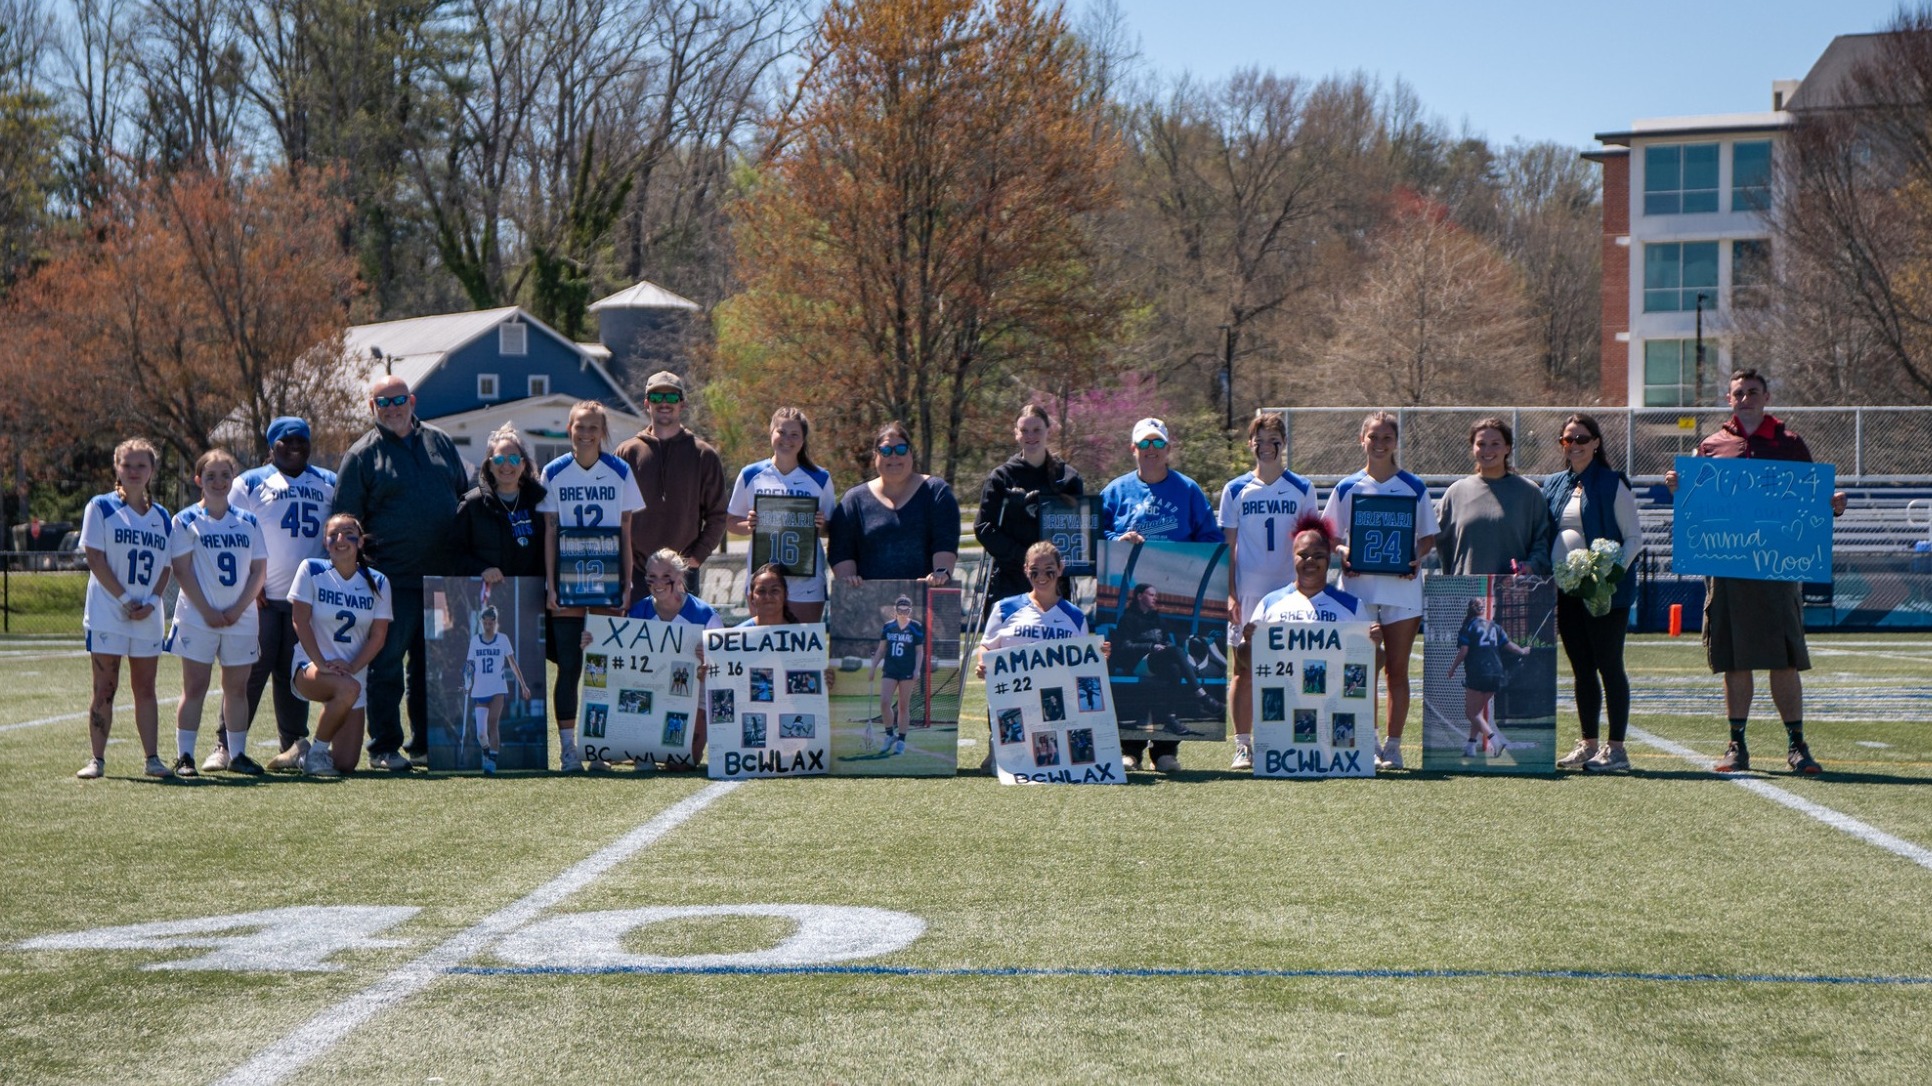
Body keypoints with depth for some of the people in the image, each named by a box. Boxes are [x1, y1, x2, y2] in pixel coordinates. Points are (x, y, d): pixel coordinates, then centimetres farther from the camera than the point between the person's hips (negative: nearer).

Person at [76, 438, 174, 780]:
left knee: (145, 688, 6)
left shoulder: (162, 517, 11)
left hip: (148, 619, 3)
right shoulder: (101, 508, 0)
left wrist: (151, 602, -7)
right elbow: (95, 559, -7)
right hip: (107, 616, -3)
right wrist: (125, 600, -13)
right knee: (105, 690, -1)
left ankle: (152, 758, 8)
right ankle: (97, 759, 4)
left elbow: (166, 566, 10)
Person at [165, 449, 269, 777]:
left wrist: (238, 608, -7)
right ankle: (184, 756, 0)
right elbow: (181, 570, -6)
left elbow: (259, 571, 6)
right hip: (197, 618, -3)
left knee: (237, 687, 6)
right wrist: (207, 611, -13)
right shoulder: (186, 521, 0)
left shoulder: (248, 522, 9)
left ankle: (237, 754, 13)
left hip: (241, 618, 3)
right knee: (194, 686, -3)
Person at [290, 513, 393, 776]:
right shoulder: (311, 570, -4)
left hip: (356, 673, 3)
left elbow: (378, 636, -1)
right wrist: (323, 664, -19)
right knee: (348, 688, -38)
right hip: (311, 667, -3)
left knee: (346, 764, -7)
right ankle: (316, 752, -15)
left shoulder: (377, 583, 1)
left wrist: (350, 667, -15)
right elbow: (301, 621, -9)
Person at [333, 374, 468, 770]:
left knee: (432, 665, 9)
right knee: (387, 665, -2)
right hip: (392, 580, -4)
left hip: (443, 575, 4)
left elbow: (465, 497, 21)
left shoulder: (440, 443, 14)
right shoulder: (361, 455, 1)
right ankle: (384, 748, 4)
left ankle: (424, 744, 17)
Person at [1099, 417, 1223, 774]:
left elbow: (1212, 539, 9)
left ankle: (1167, 748, 2)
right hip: (1126, 597, 0)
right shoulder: (1116, 491, 12)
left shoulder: (1188, 491, 11)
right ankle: (1128, 748, 2)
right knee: (1125, 668, -3)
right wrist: (1119, 540, -10)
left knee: (1171, 668, -3)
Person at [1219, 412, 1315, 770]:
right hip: (1247, 593, 0)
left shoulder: (1302, 489, 7)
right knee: (1243, 669, 1)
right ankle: (1243, 746, 6)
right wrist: (1229, 595, -2)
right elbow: (1229, 548, 6)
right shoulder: (1235, 491, 6)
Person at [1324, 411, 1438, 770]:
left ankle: (1393, 746, 6)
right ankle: (1367, 743, 7)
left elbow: (1429, 537, 10)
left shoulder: (1414, 487, 6)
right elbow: (1329, 536, 10)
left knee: (1397, 670, 1)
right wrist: (1342, 552, -11)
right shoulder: (1347, 488, 6)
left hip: (1402, 586, 0)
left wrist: (1417, 557, -10)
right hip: (1359, 586, 0)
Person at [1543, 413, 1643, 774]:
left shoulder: (1613, 484, -4)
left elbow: (1634, 538, -6)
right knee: (1581, 669, 10)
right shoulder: (1554, 485, 13)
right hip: (1565, 589, 6)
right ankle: (1588, 744, 15)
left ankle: (1616, 748, 0)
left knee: (1609, 666, -3)